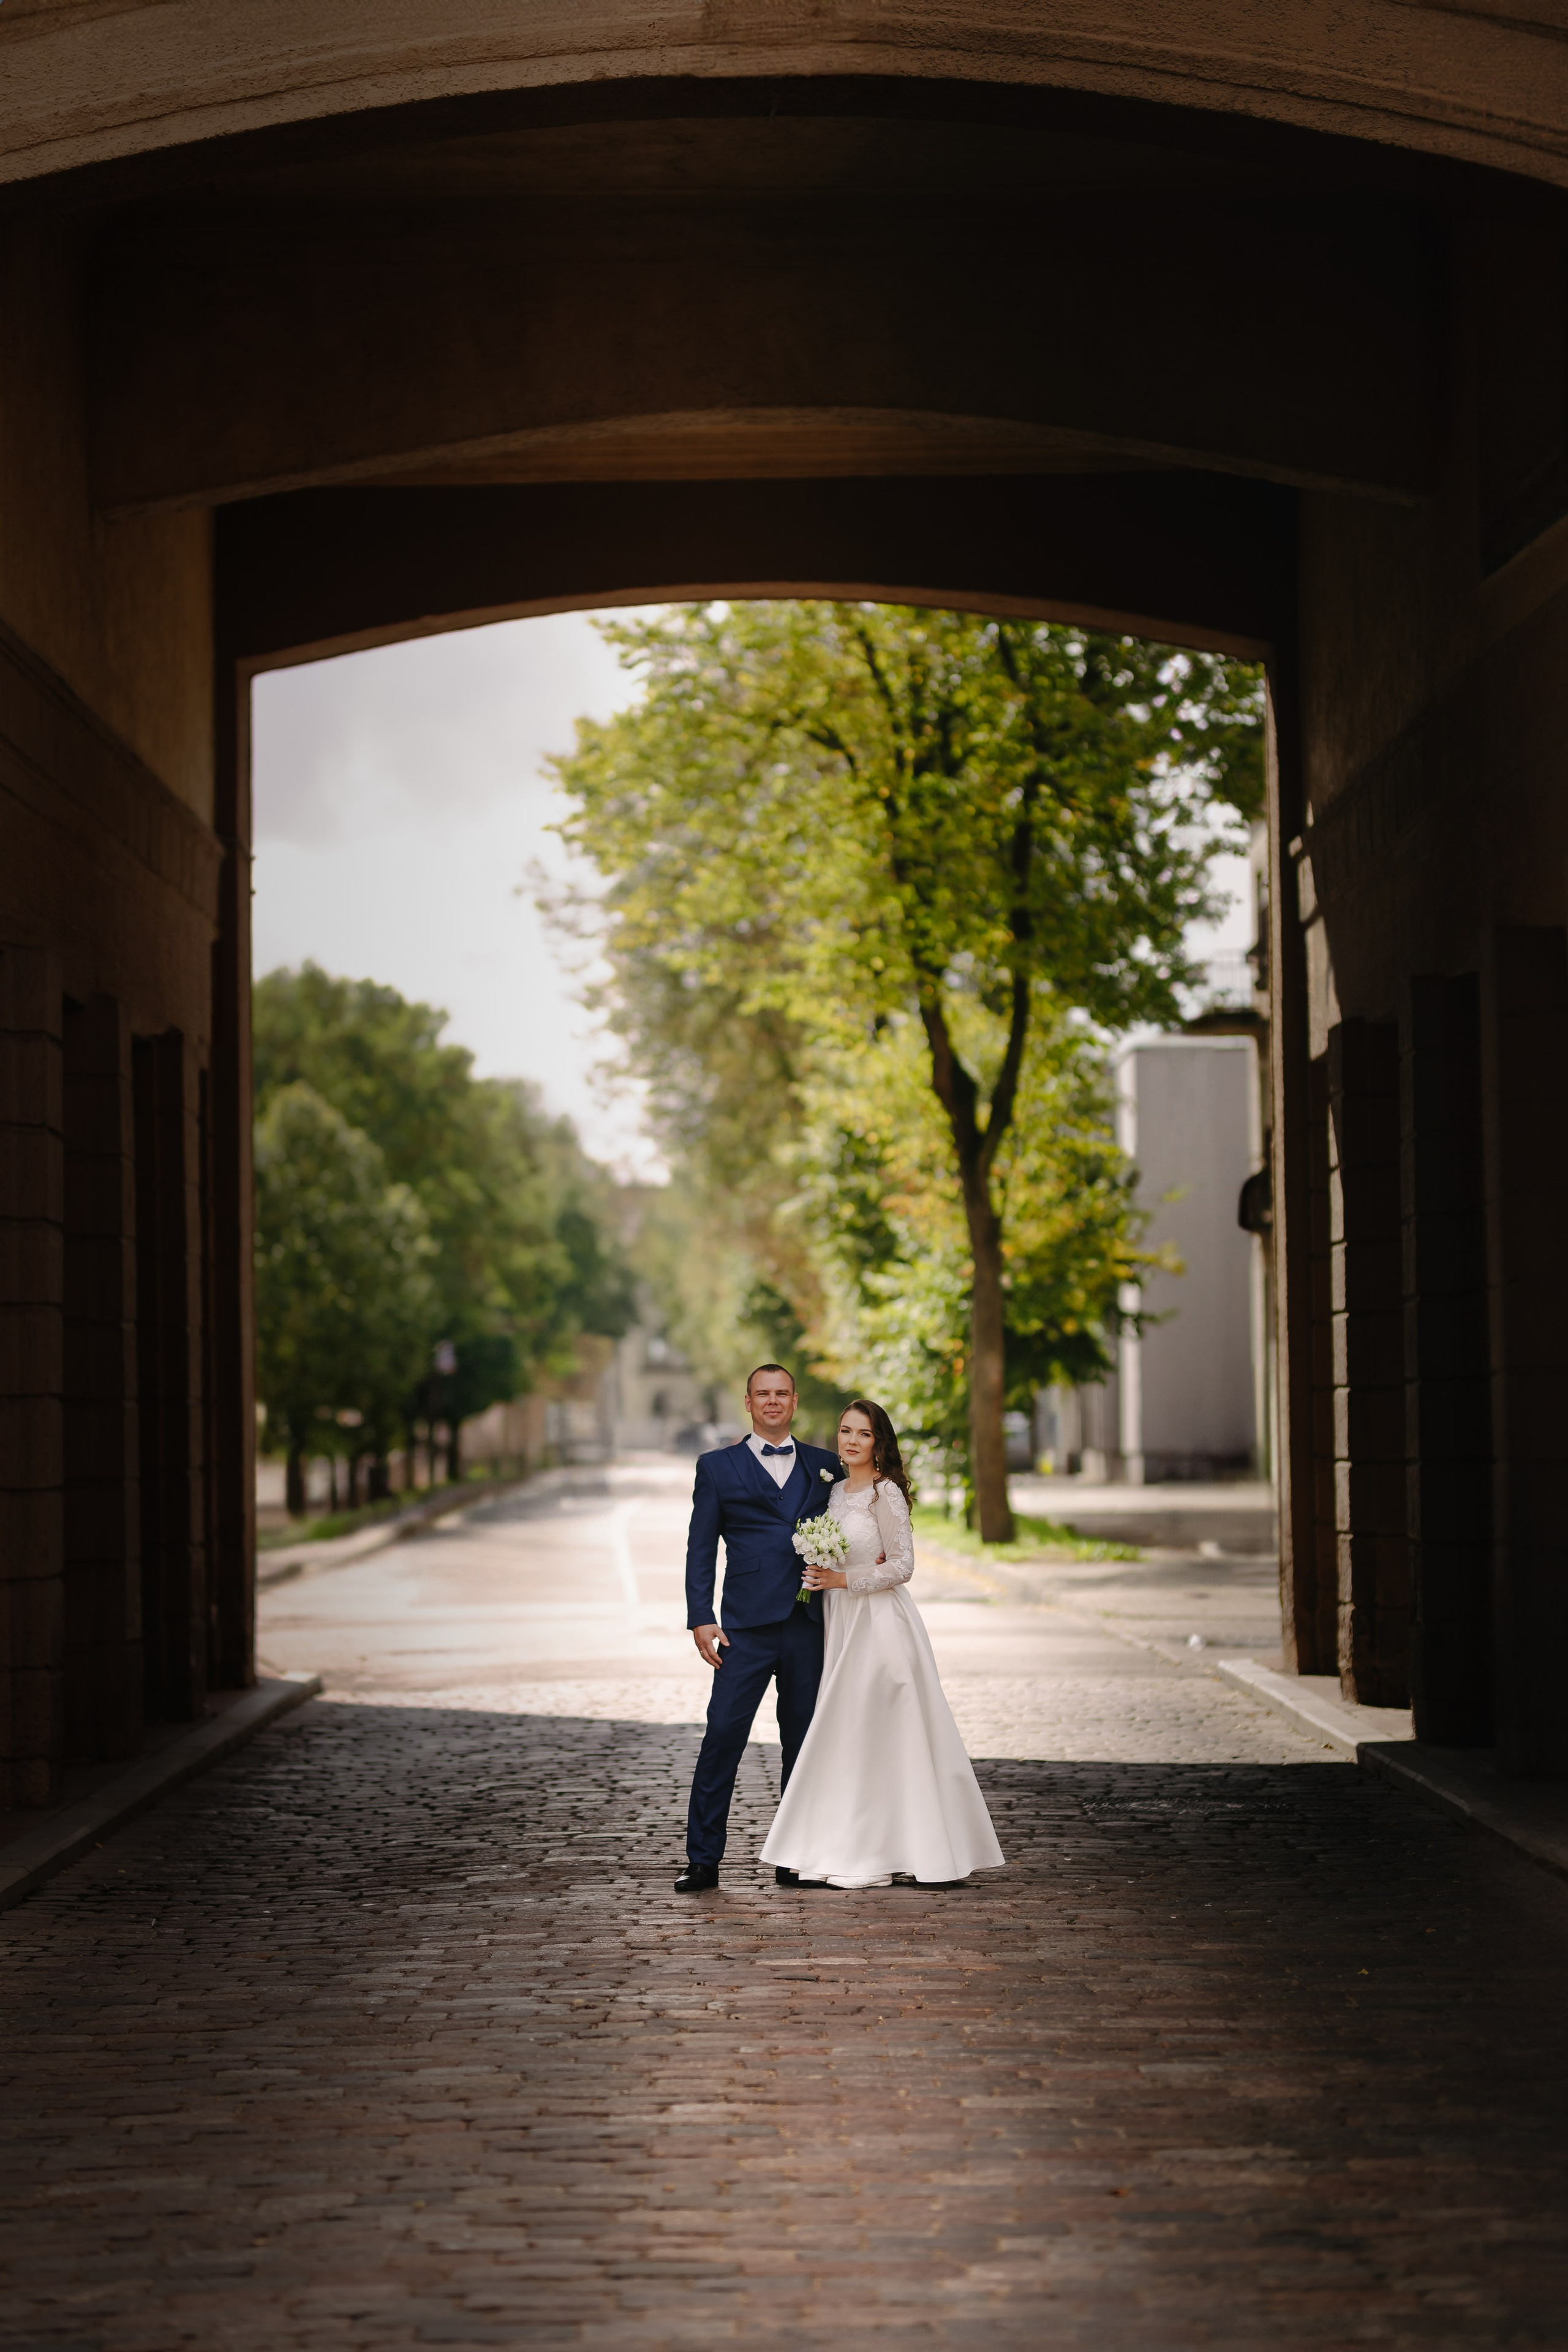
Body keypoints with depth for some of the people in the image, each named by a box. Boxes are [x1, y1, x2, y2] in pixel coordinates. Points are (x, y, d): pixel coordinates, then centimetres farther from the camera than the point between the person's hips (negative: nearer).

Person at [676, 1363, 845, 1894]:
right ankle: (703, 1860, -4)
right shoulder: (718, 1467, 9)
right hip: (747, 1629, -2)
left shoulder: (825, 1466, 15)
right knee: (722, 1737, -8)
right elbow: (701, 1547, 5)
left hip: (809, 1628, 2)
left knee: (803, 1744, 6)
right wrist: (701, 1619, -5)